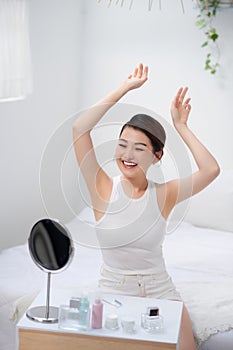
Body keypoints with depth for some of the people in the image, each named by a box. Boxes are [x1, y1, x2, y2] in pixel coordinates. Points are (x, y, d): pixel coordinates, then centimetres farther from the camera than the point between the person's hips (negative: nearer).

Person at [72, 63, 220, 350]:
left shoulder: (163, 195, -3)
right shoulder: (104, 190, -7)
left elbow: (211, 170, -18)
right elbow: (80, 128, -17)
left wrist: (180, 126, -8)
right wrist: (124, 88, -11)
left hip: (160, 291, 1)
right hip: (113, 291, -1)